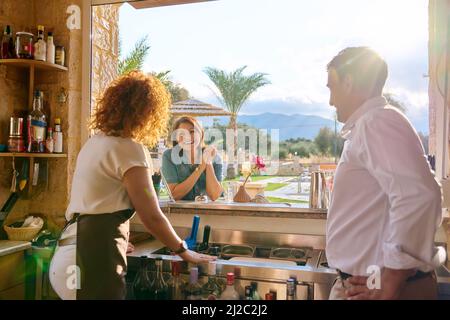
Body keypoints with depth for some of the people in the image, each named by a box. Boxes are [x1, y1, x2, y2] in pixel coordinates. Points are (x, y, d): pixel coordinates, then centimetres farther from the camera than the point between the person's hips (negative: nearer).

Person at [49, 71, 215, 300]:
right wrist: (184, 251, 5)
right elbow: (152, 217, -11)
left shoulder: (94, 142, 15)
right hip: (93, 262, -9)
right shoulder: (129, 148, -12)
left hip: (71, 255, 9)